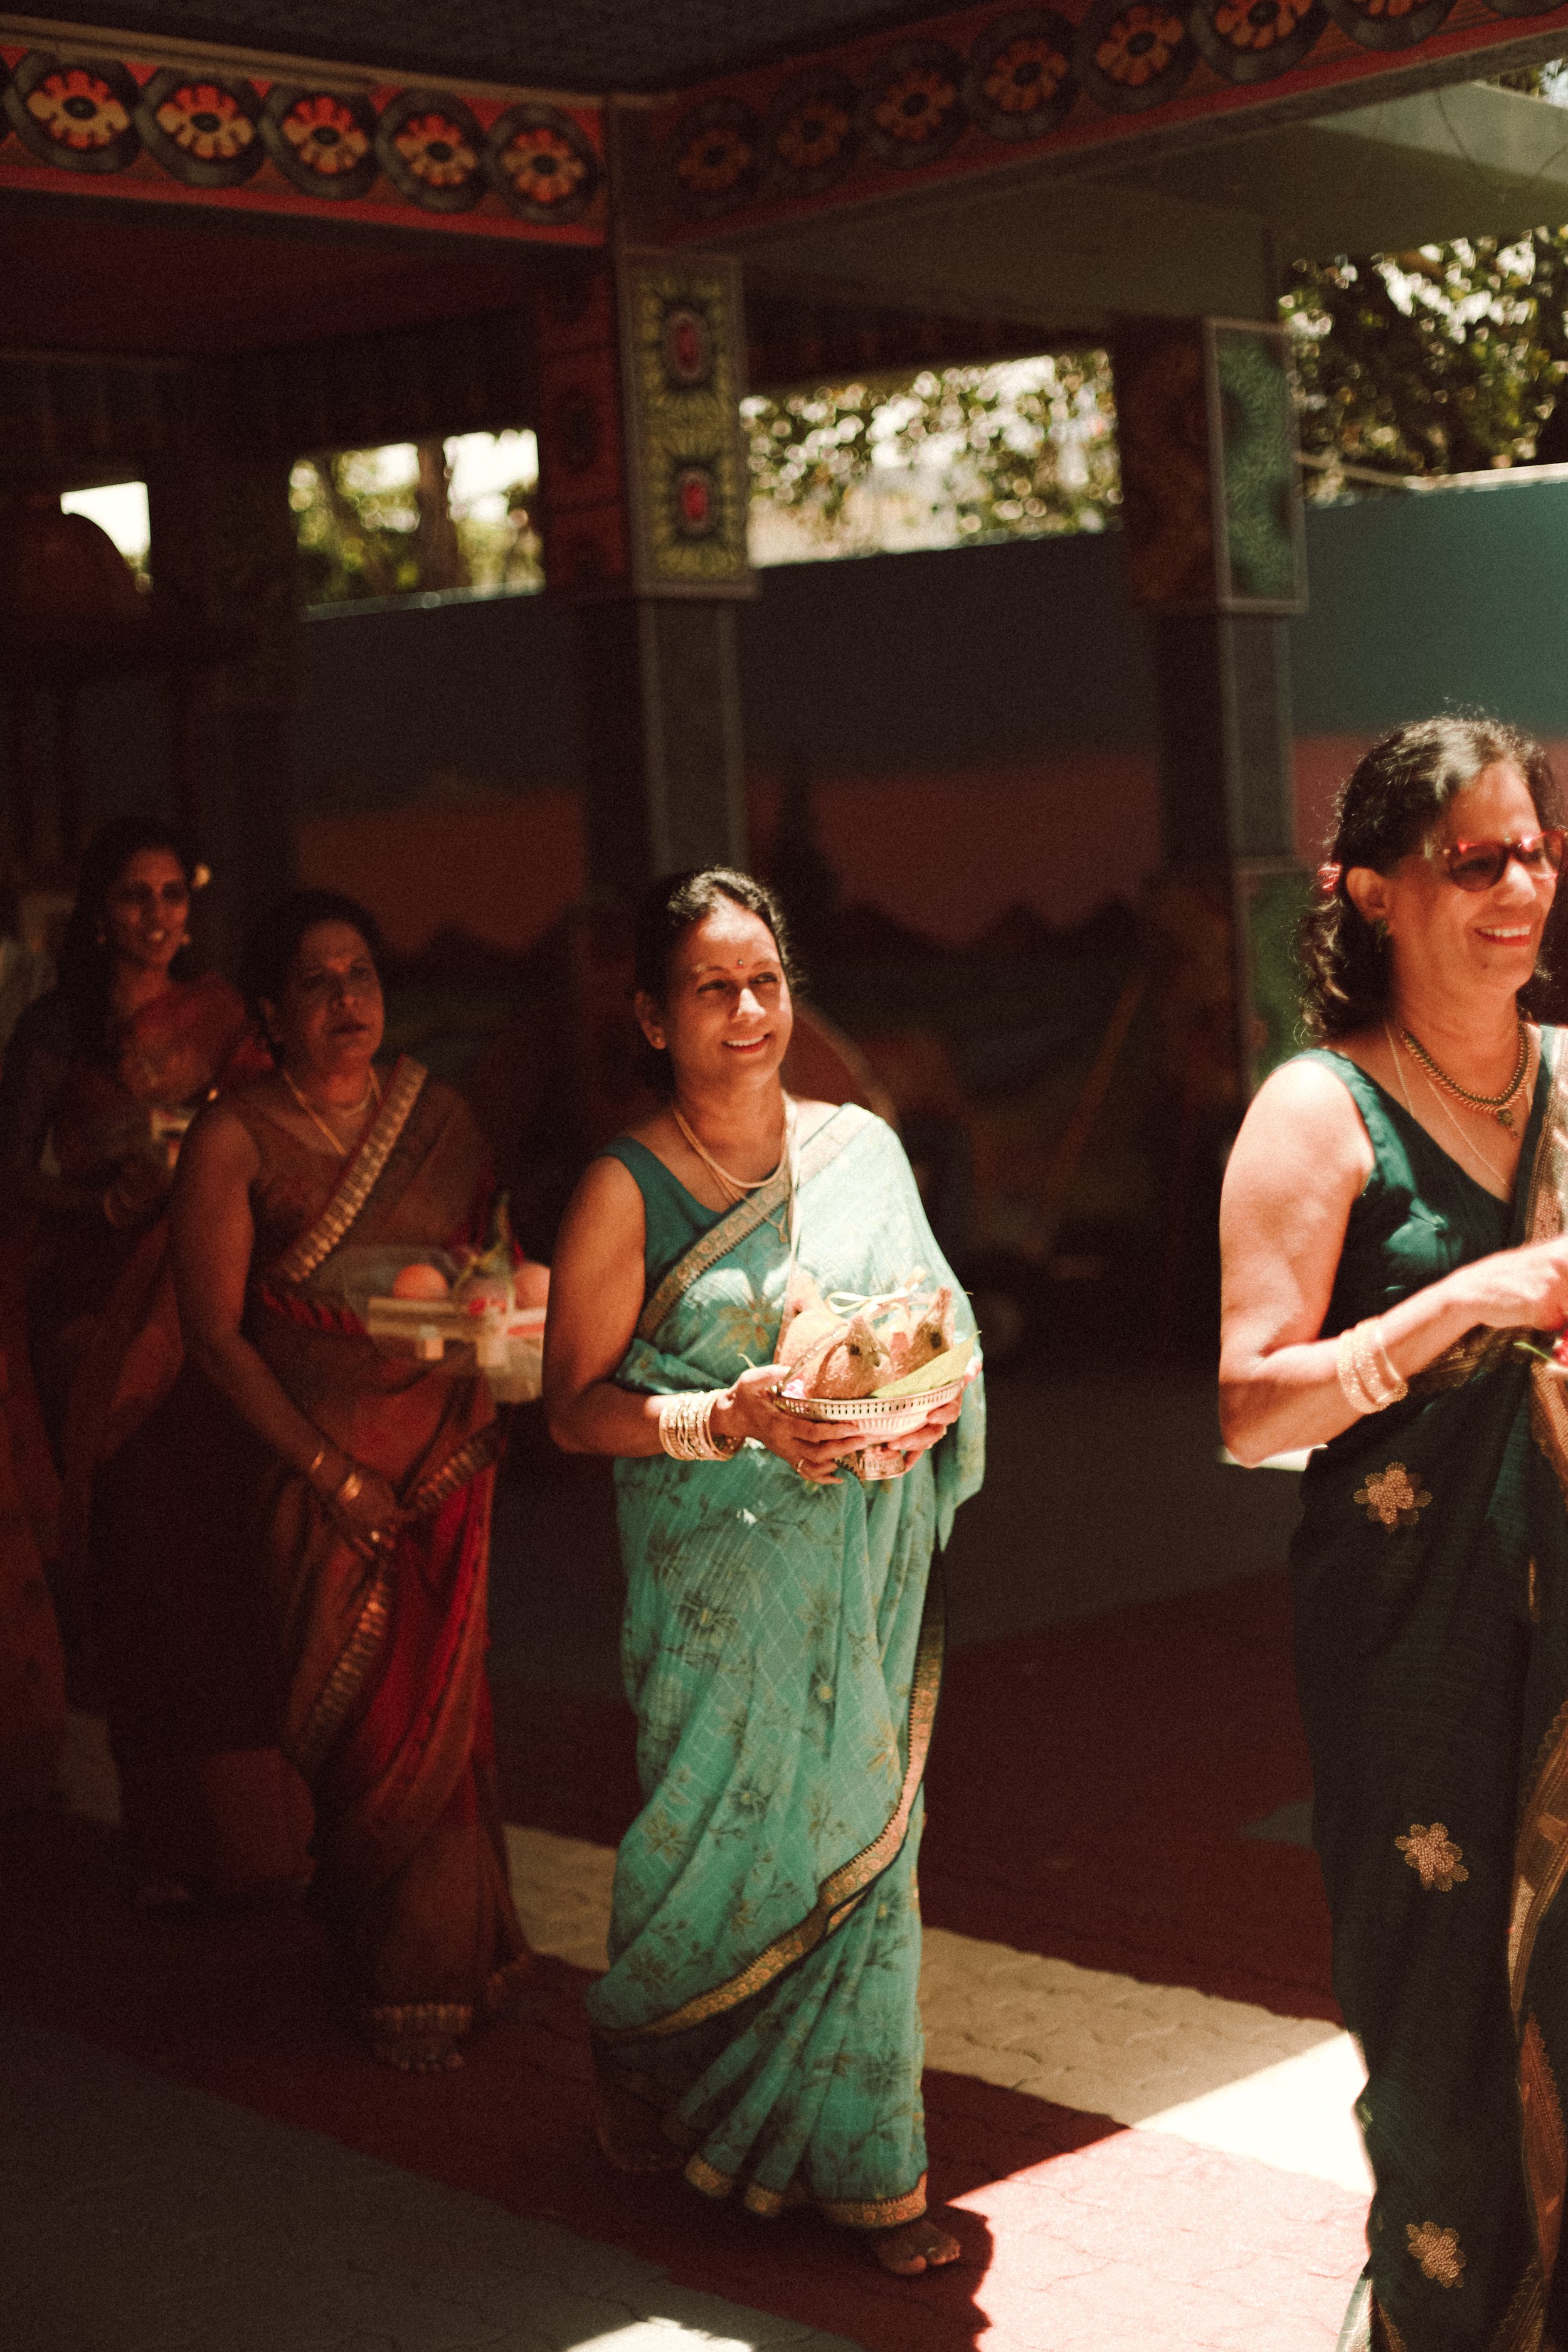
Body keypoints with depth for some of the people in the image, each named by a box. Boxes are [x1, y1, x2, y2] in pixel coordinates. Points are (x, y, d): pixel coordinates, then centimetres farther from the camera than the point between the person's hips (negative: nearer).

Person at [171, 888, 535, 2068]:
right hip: (313, 1467, -3)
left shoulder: (436, 1111, 4)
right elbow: (214, 1332, -9)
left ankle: (450, 1953, 21)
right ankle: (400, 1976, 20)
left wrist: (471, 1421, -3)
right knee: (359, 1726, 2)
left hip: (446, 1456, 3)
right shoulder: (235, 1138, -8)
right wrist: (334, 1474, -11)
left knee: (440, 1709, 4)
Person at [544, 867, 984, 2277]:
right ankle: (660, 2118, 28)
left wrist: (931, 1400, -5)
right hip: (719, 1583, -4)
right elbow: (577, 1407, -7)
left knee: (860, 1840, 8)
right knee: (719, 1842, 2)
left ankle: (859, 2160, 21)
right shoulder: (627, 1190, -6)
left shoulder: (863, 1147, 7)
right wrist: (731, 1419, -21)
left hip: (866, 1570, 4)